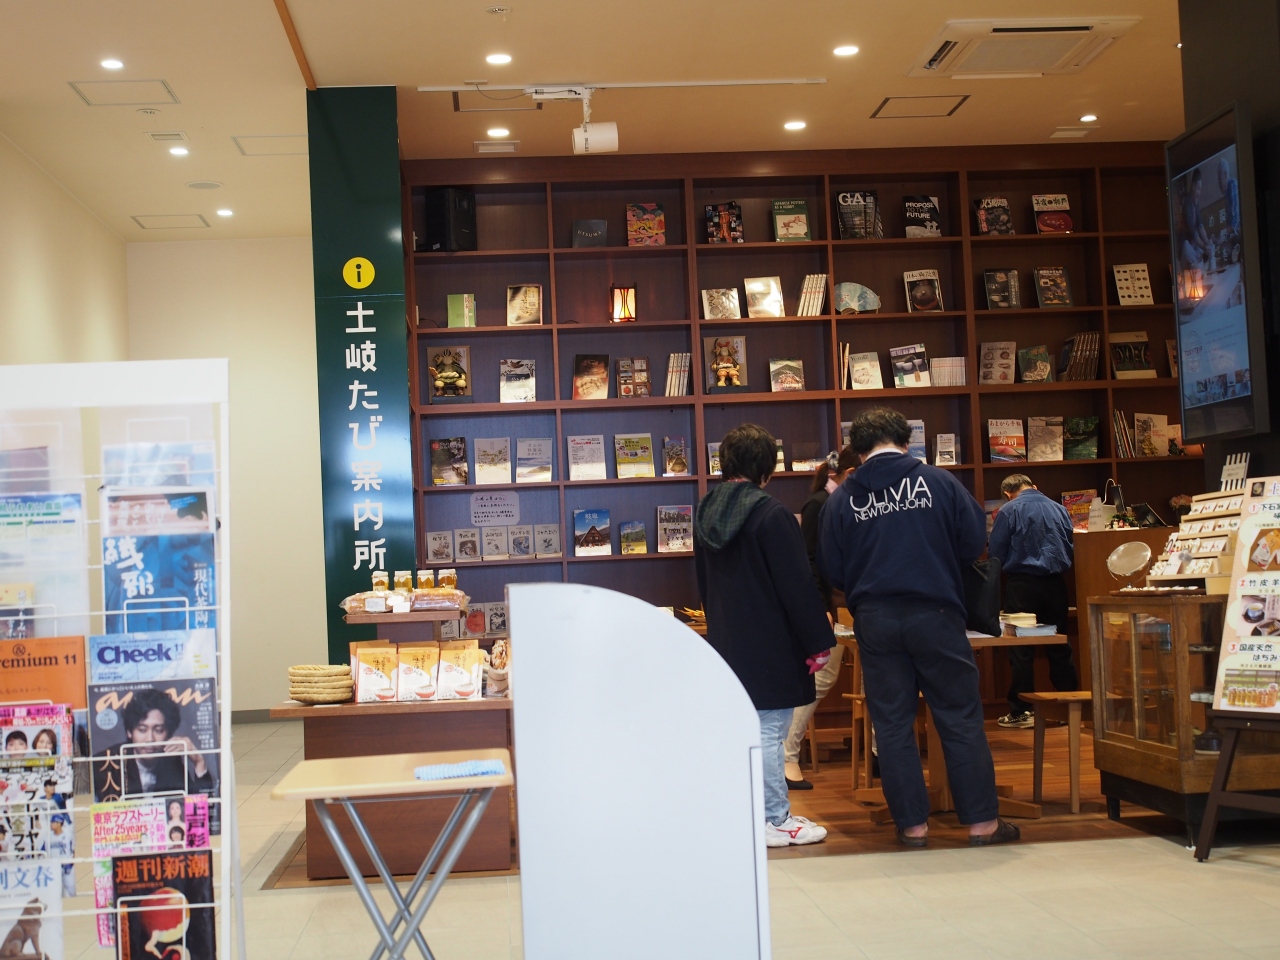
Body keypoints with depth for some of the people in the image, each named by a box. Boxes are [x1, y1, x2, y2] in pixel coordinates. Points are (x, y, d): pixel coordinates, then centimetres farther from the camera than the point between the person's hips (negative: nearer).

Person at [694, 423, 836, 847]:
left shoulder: (706, 512, 8)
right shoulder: (770, 514, -17)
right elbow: (797, 586, -17)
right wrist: (818, 642, -11)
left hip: (726, 641, 8)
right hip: (770, 647, -8)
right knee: (768, 732, -2)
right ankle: (775, 820, 6)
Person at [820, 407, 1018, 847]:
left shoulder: (842, 498, 0)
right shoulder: (938, 481, -4)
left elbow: (832, 570, 3)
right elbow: (975, 541, 0)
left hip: (874, 621, 1)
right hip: (935, 614, -1)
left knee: (892, 724, 9)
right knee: (961, 718, 7)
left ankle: (912, 825, 12)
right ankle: (982, 821, 11)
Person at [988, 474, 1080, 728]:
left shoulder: (1009, 511, -6)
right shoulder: (1059, 509, 7)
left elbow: (995, 554, -4)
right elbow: (1071, 550, 14)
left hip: (1022, 583, -4)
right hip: (1054, 582, 4)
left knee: (1021, 650, 1)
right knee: (1059, 647, 12)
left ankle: (1021, 711, 2)